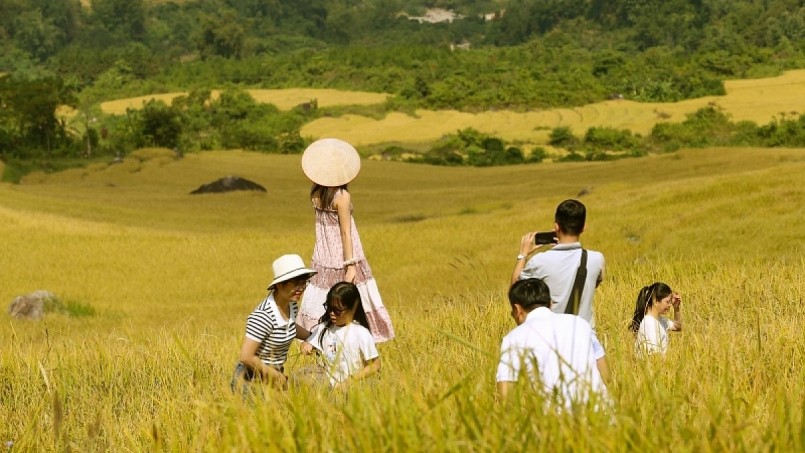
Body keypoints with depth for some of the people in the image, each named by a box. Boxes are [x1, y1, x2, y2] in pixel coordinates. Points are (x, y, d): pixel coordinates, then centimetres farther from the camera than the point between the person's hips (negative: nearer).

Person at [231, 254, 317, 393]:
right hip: (251, 380, -8)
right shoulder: (263, 315, -24)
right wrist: (276, 376, -15)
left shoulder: (291, 305, 2)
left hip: (276, 373, 8)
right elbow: (246, 357, -25)